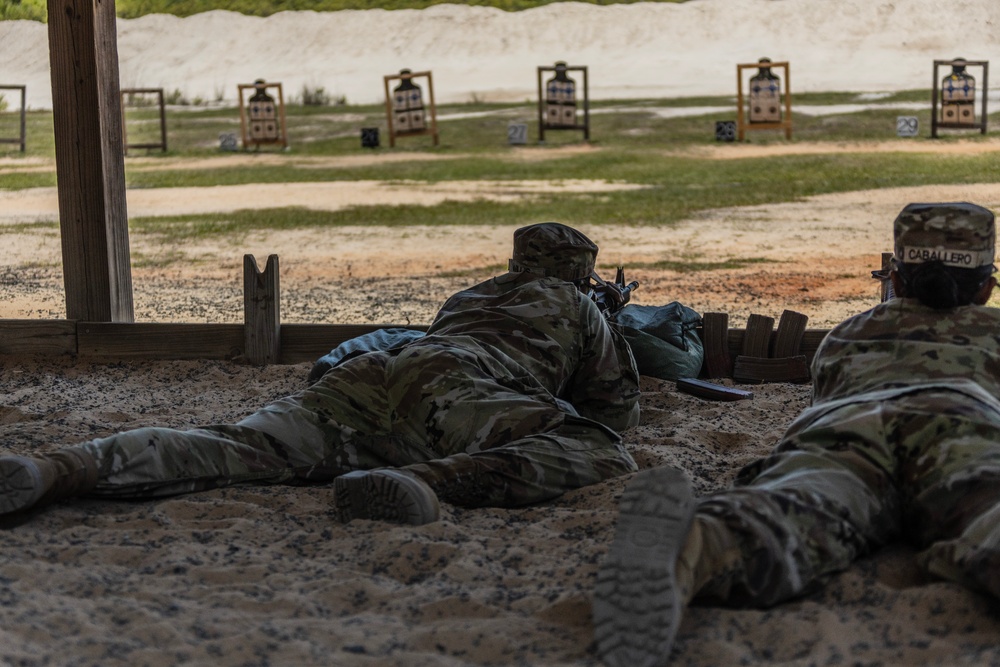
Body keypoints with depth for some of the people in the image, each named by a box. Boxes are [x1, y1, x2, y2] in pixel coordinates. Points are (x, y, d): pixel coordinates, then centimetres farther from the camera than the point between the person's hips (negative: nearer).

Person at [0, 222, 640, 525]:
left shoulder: (468, 296, 44)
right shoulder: (576, 305, 30)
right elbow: (618, 407, 33)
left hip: (370, 377, 6)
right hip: (447, 393, -6)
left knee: (234, 446, -14)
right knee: (602, 455, -15)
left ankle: (59, 470, -40)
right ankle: (423, 484, -42)